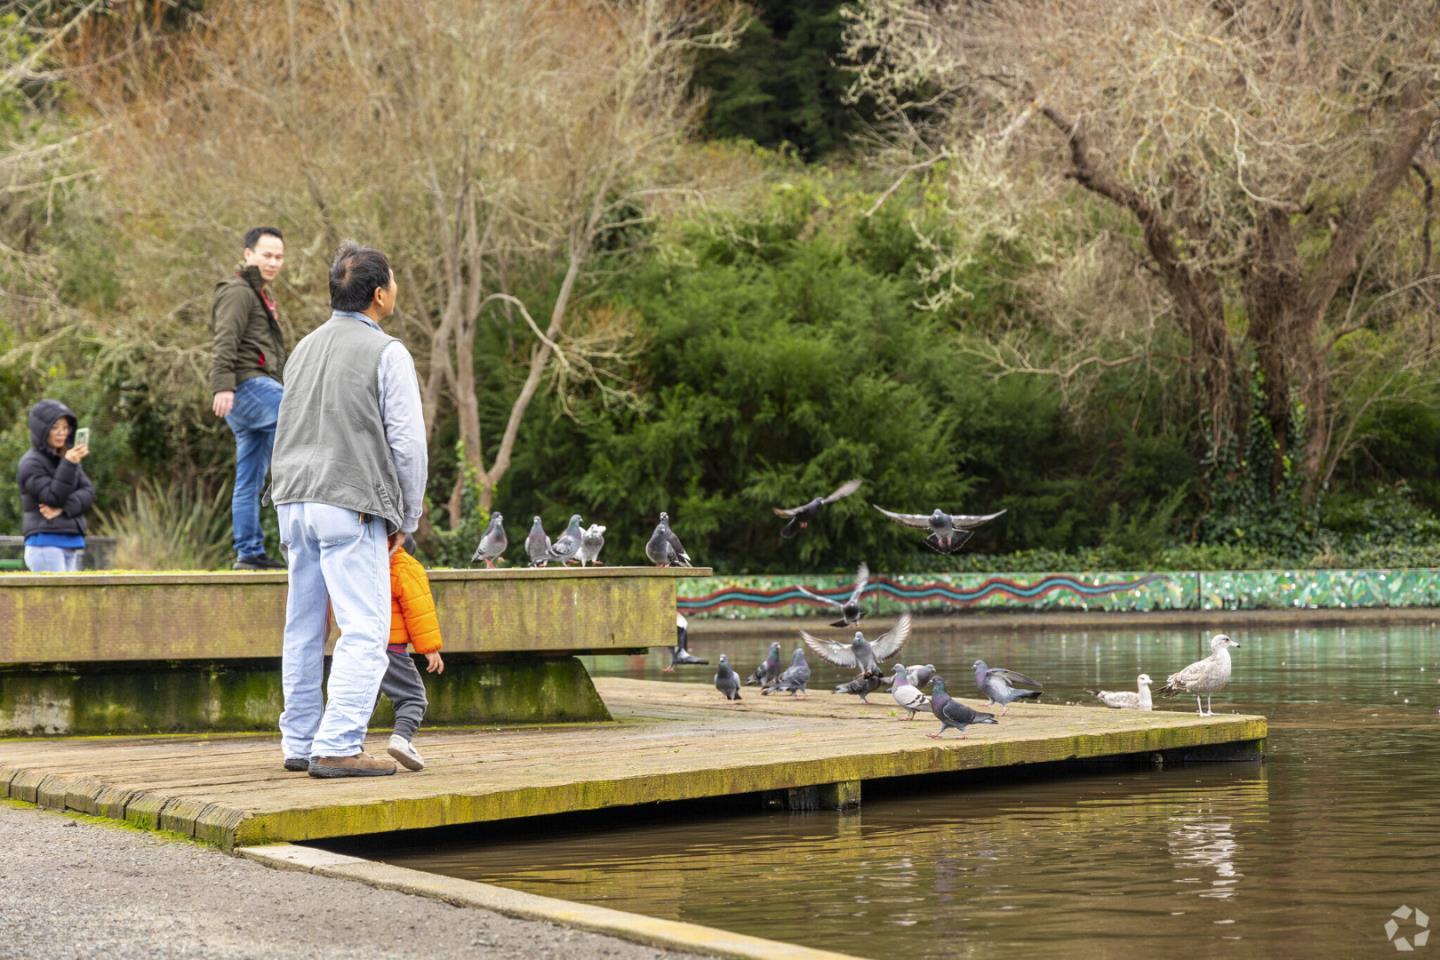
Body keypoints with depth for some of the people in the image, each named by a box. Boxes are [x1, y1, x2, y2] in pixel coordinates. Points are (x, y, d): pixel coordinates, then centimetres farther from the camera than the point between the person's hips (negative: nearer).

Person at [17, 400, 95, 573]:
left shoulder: (66, 457, 13)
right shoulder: (30, 463, -5)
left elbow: (88, 492, 3)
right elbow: (54, 497, -15)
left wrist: (64, 508, -13)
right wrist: (69, 464, -24)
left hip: (73, 543, 7)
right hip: (45, 543, -7)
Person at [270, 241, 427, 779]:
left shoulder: (304, 349, 17)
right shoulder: (386, 354, -6)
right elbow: (408, 443, -8)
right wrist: (408, 519, 2)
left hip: (295, 502, 8)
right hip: (350, 505, -8)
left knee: (304, 627, 12)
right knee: (365, 630, -7)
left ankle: (299, 742, 17)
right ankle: (338, 747, -13)